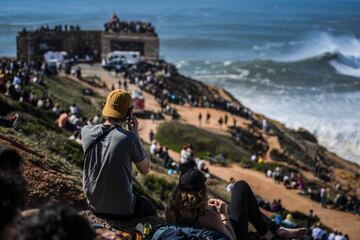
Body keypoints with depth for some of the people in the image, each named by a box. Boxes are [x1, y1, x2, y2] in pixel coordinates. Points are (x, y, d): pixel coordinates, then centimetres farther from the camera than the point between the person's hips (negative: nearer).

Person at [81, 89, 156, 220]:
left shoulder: (86, 132, -10)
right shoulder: (129, 138, -23)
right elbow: (145, 169, -7)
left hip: (95, 206, 5)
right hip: (122, 210, -4)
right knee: (149, 208, 28)